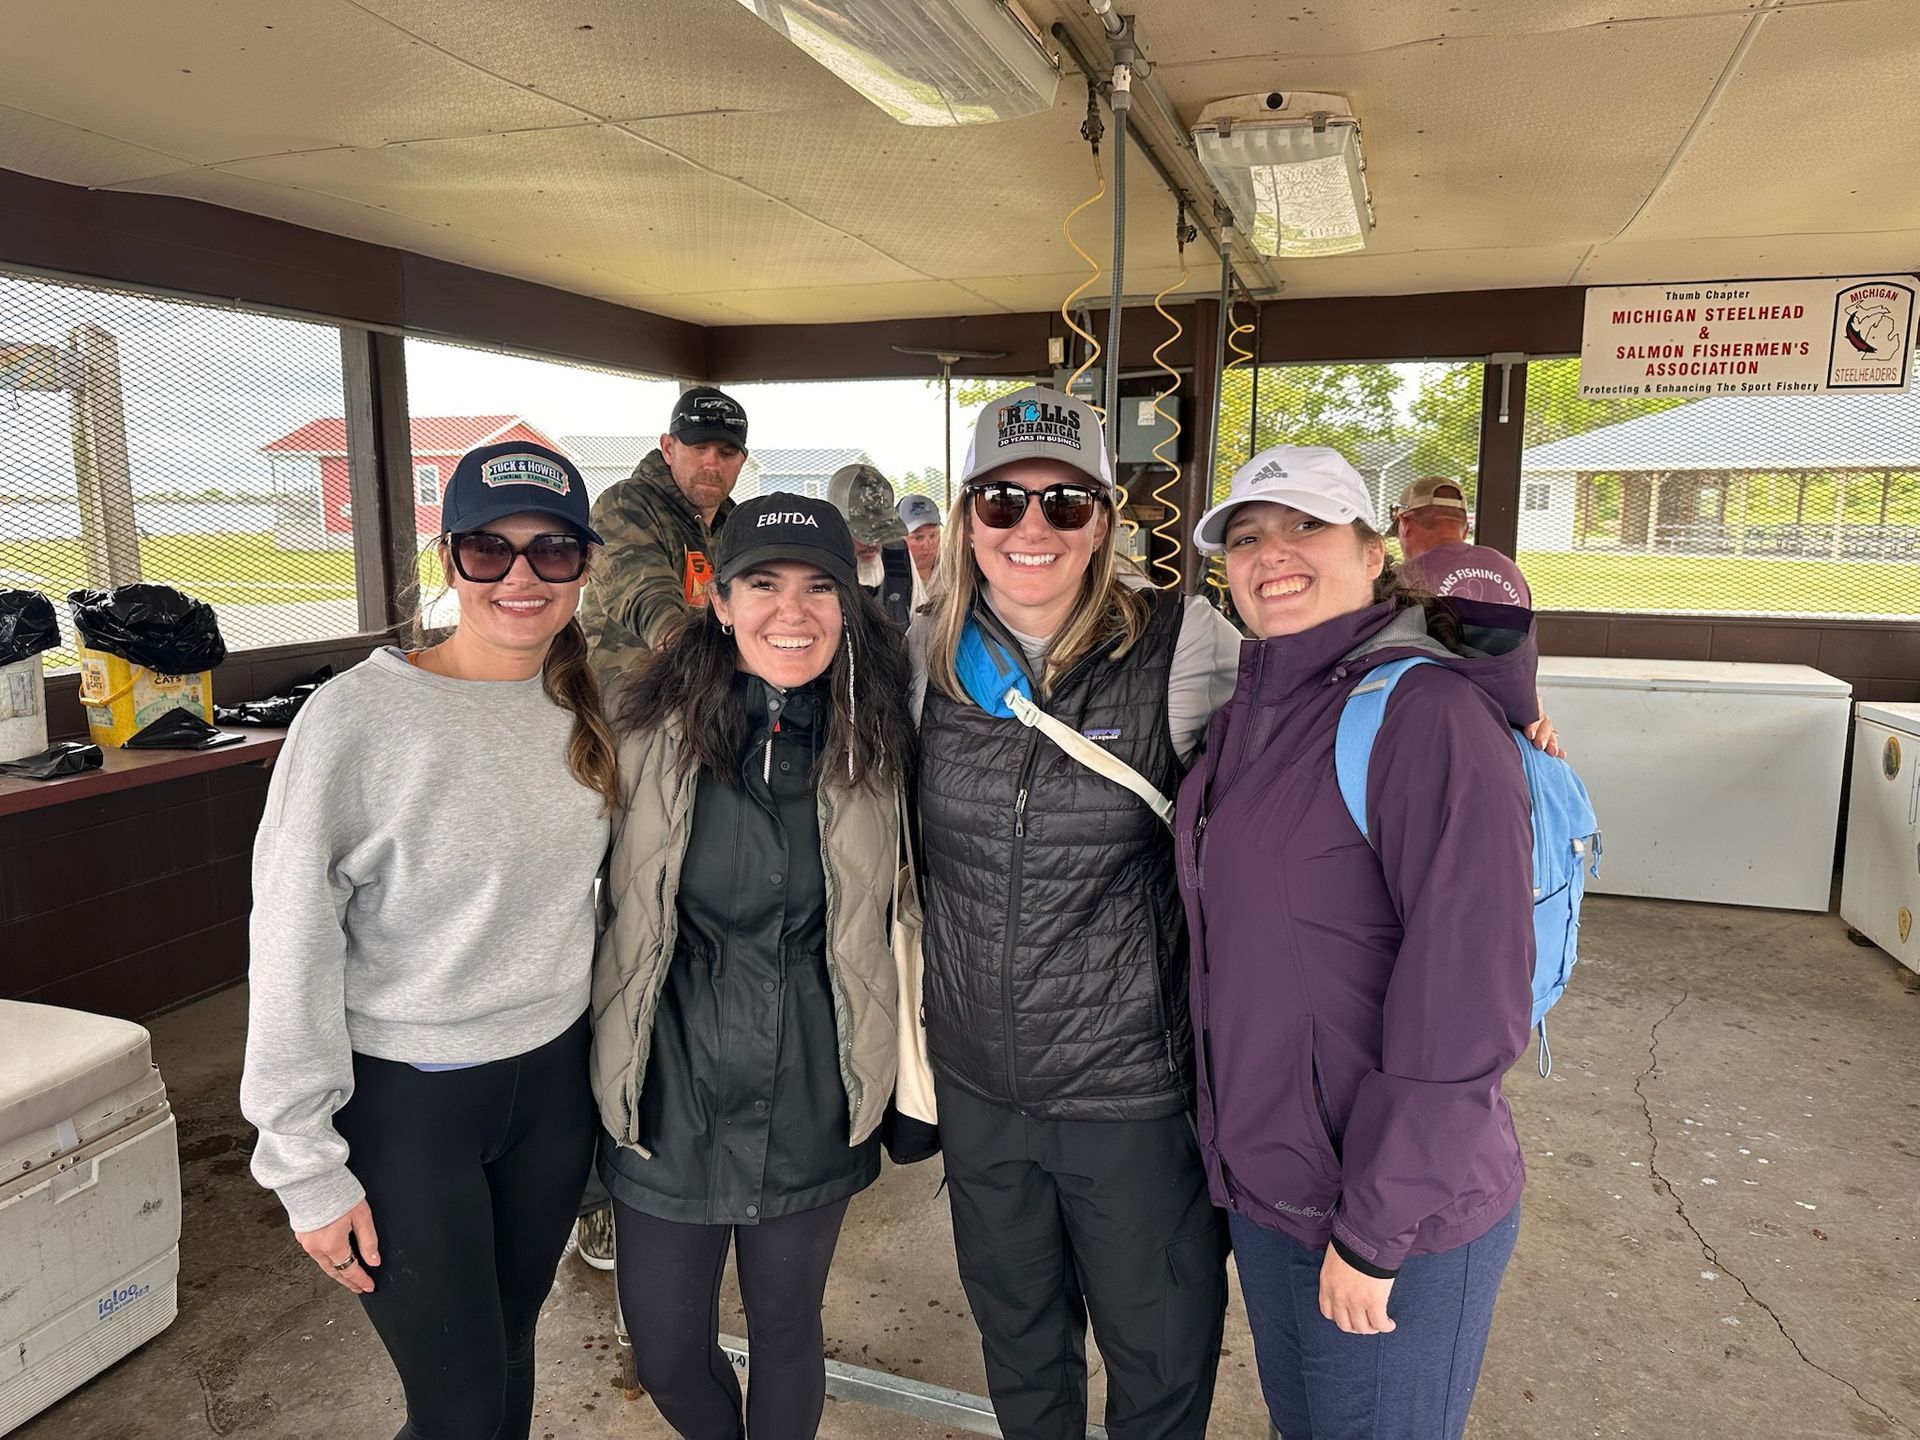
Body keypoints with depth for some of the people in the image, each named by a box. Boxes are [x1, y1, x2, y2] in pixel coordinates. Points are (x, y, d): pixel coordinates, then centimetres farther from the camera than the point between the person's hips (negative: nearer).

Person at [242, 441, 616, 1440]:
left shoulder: (585, 706, -1)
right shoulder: (359, 718, -18)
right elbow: (293, 953, -14)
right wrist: (309, 1167, -11)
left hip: (554, 1082, 5)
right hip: (406, 1101, -5)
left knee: (510, 1346, 22)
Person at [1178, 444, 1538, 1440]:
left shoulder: (1429, 715, -20)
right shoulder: (1246, 719, 4)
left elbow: (1465, 1004, -23)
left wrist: (1373, 1230, -19)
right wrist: (1234, 1151, 9)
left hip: (1401, 1217, -7)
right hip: (1258, 1183, 7)